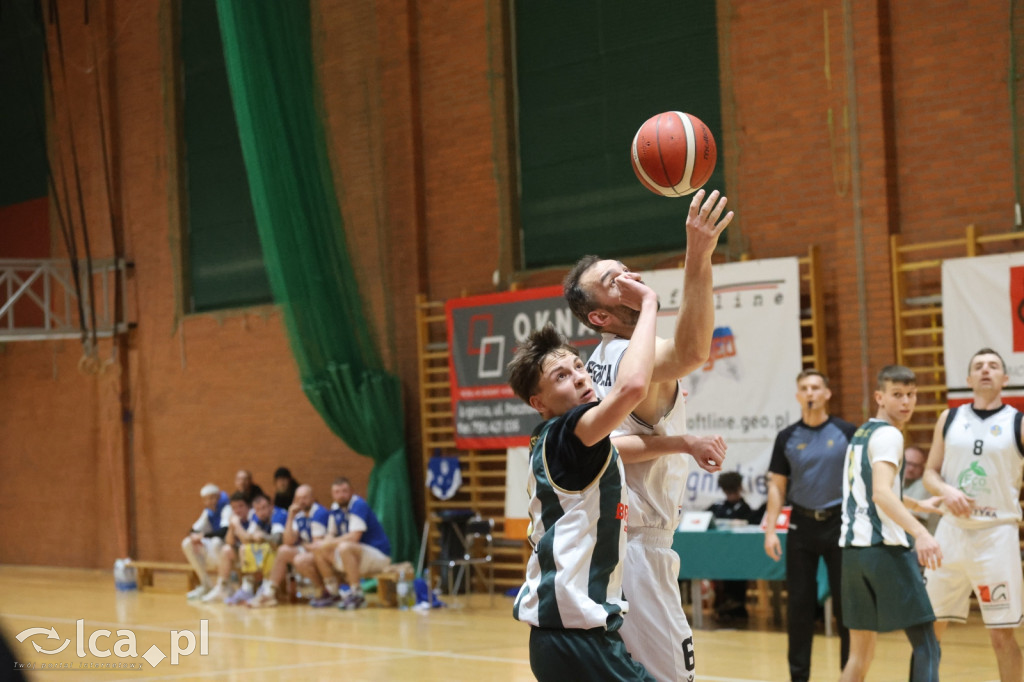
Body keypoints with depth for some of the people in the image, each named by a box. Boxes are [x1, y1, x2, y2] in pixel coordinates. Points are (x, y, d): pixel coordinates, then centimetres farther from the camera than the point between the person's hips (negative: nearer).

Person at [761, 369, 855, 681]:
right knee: (799, 603, 4)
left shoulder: (848, 433, 0)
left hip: (840, 523, -2)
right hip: (802, 524, 2)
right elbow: (777, 486, 7)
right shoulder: (787, 438, 5)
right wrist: (770, 529, -1)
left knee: (846, 602, 1)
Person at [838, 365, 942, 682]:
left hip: (852, 547, 9)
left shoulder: (860, 434, 21)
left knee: (861, 652, 13)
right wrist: (920, 532, -35)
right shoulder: (888, 435, -7)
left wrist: (918, 506, 45)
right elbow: (881, 492, -23)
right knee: (926, 644, -9)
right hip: (885, 548, -9)